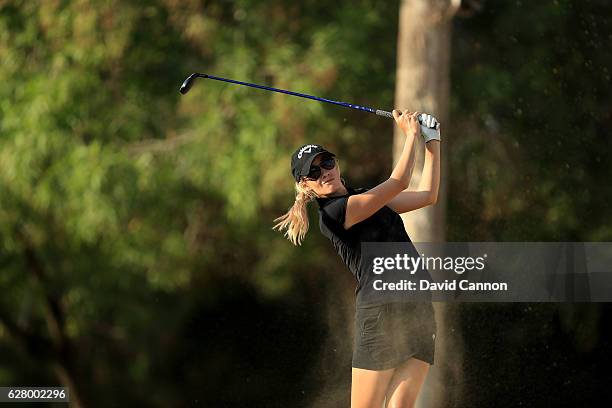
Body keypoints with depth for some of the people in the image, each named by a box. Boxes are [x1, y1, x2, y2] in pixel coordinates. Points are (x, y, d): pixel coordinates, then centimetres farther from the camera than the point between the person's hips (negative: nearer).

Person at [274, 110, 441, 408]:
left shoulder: (366, 198, 18)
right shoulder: (333, 213, -9)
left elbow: (428, 195, 26)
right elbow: (399, 182, -12)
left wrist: (432, 139, 22)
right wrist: (411, 134, 1)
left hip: (419, 310, 7)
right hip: (381, 312, -7)